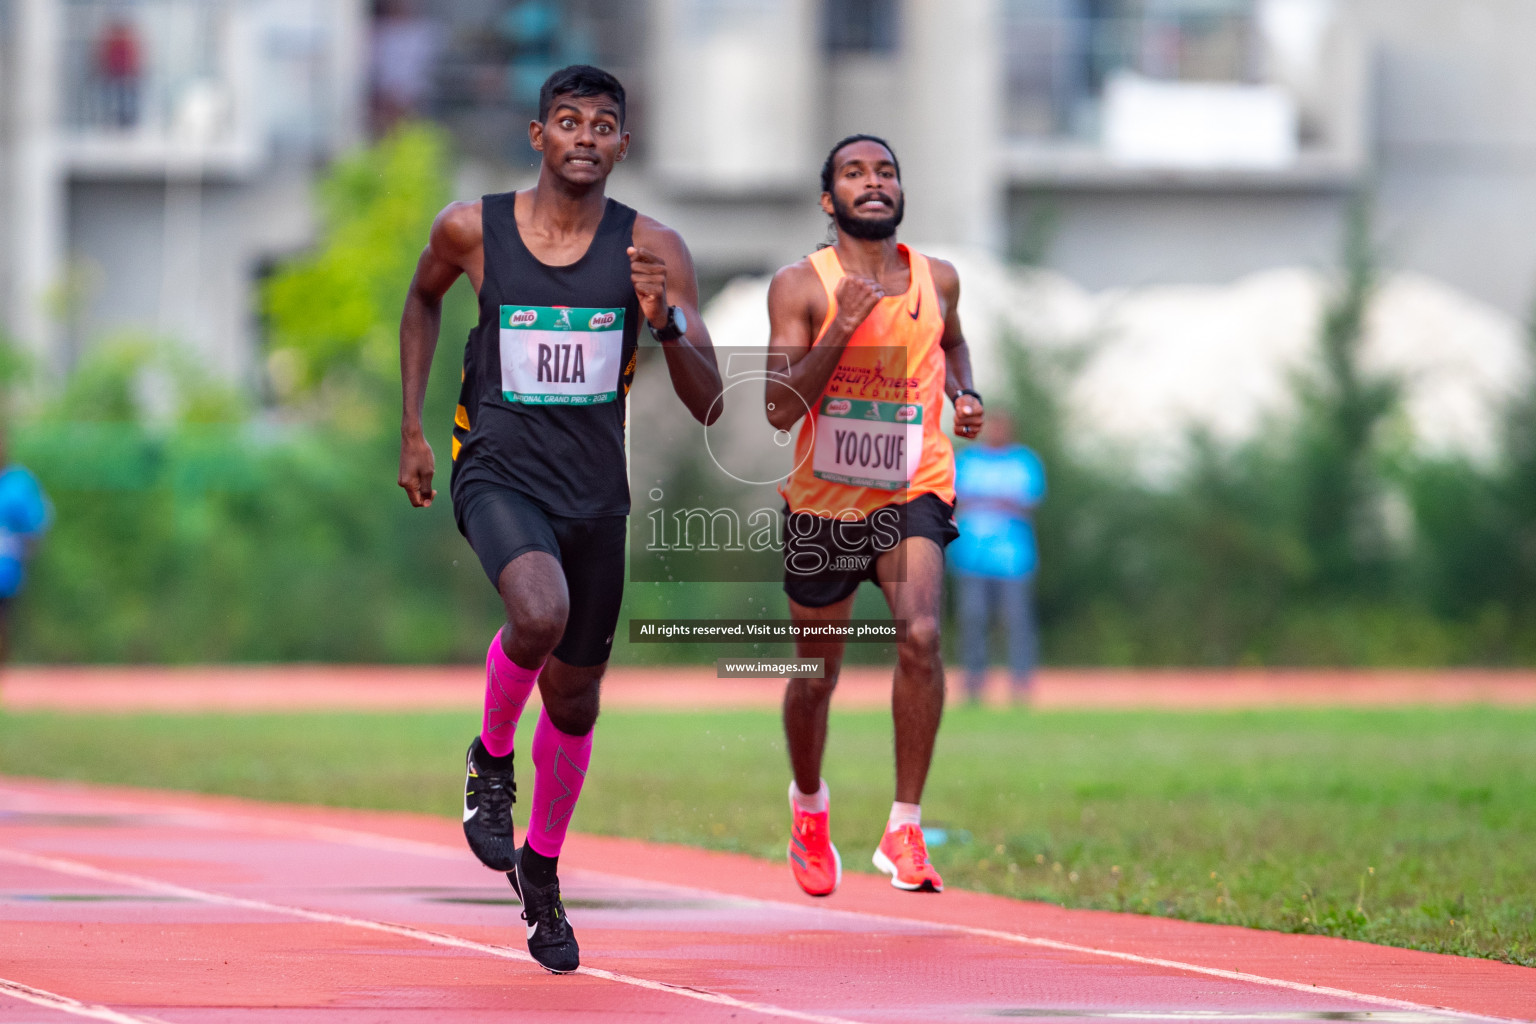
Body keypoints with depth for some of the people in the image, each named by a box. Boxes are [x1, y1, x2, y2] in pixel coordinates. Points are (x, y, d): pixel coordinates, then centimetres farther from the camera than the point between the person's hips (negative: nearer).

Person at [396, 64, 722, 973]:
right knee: (541, 614, -32)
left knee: (575, 695, 12)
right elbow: (424, 299, 18)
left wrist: (667, 321, -25)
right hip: (500, 471, -2)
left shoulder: (653, 251, -6)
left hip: (596, 489, 2)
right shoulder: (472, 230, -5)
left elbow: (709, 406, -7)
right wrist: (412, 429, 14)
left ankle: (542, 870, 37)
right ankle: (492, 761, -1)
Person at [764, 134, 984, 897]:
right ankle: (808, 803, 44)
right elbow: (779, 409, -16)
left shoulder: (937, 281, 3)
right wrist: (843, 326, -25)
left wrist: (964, 394, 6)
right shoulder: (801, 287, -8)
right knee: (815, 674, 12)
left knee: (920, 634, -25)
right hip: (823, 497, -1)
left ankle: (905, 831, -17)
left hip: (912, 490, 1)